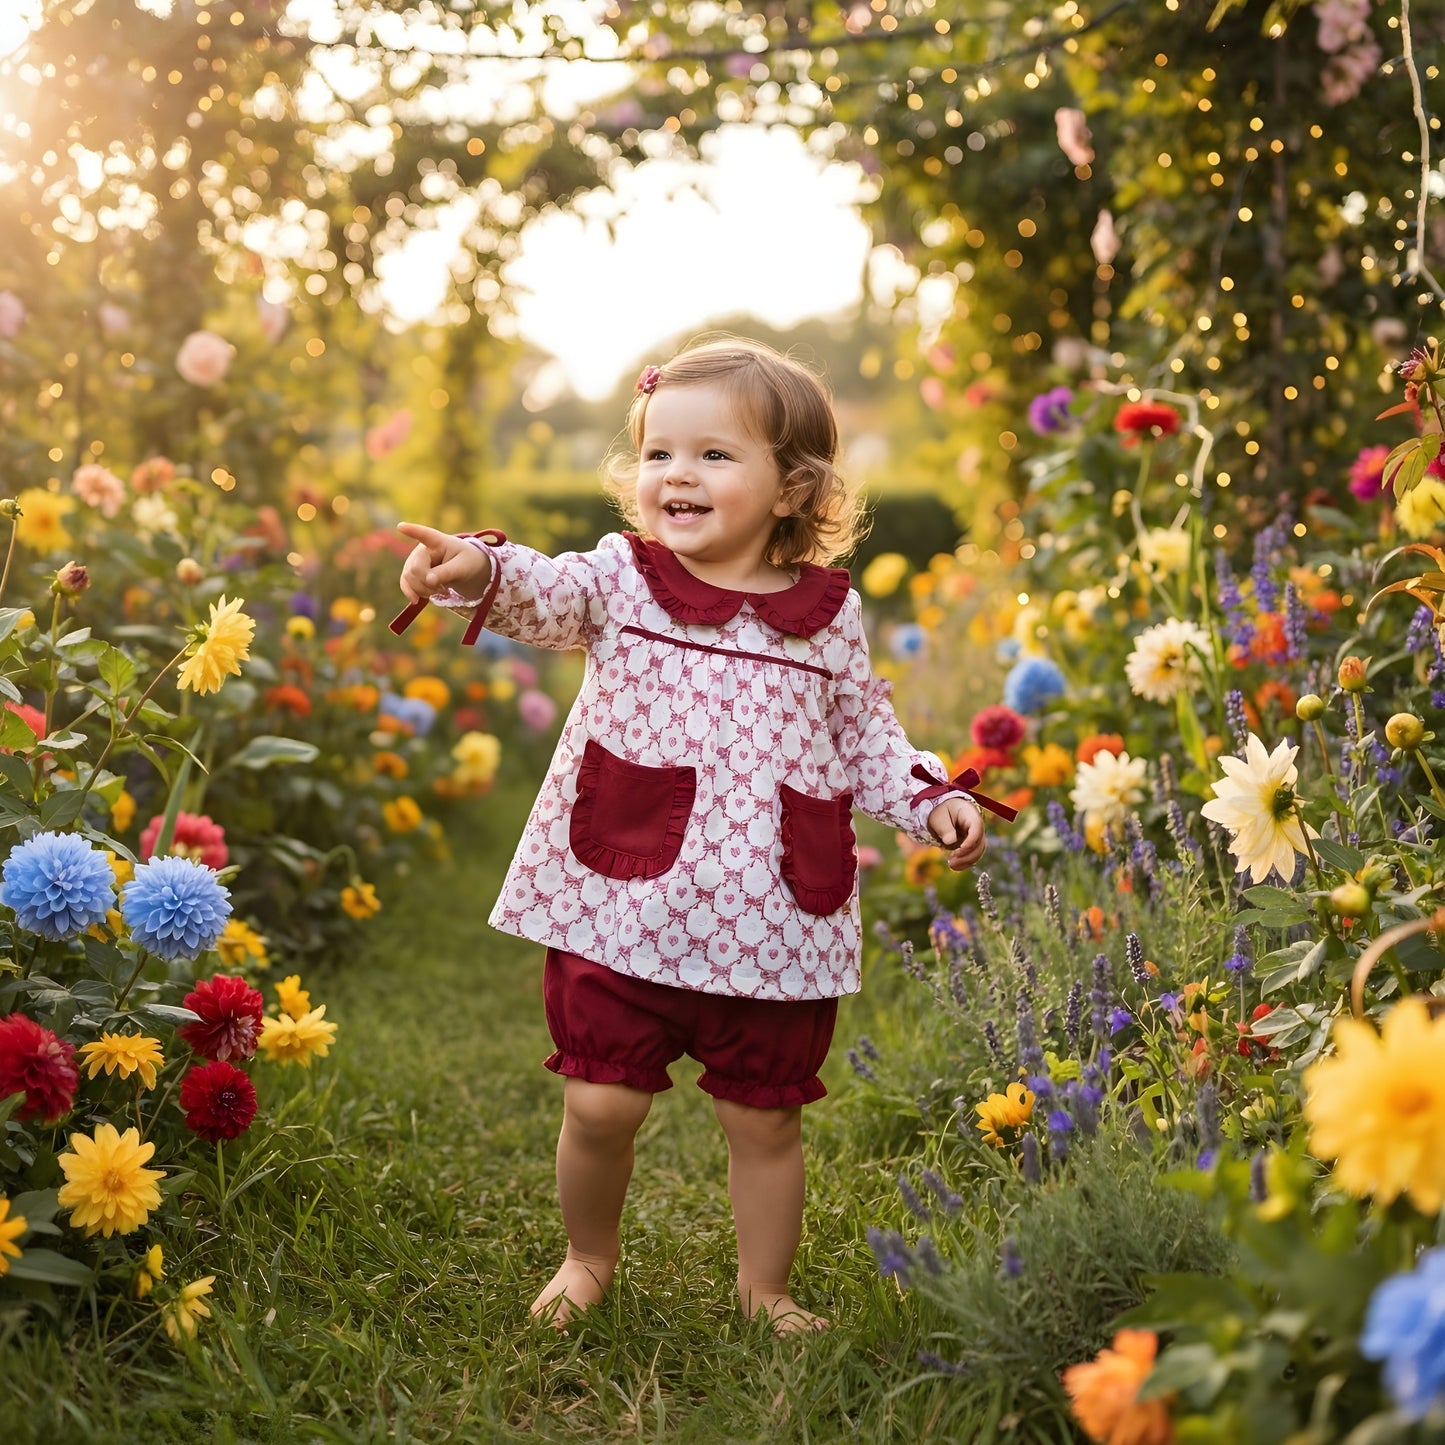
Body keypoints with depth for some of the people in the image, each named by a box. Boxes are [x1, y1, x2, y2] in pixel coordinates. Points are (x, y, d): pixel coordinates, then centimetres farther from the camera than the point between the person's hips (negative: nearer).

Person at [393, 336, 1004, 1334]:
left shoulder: (831, 616, 4)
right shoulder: (619, 581, -1)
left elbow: (868, 738, 14)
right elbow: (545, 594, -21)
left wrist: (932, 799, -2)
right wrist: (479, 569, -42)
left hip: (772, 925, 1)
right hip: (624, 907, -1)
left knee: (766, 1117, 12)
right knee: (602, 1103, 4)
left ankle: (767, 1287, 36)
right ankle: (591, 1256, 34)